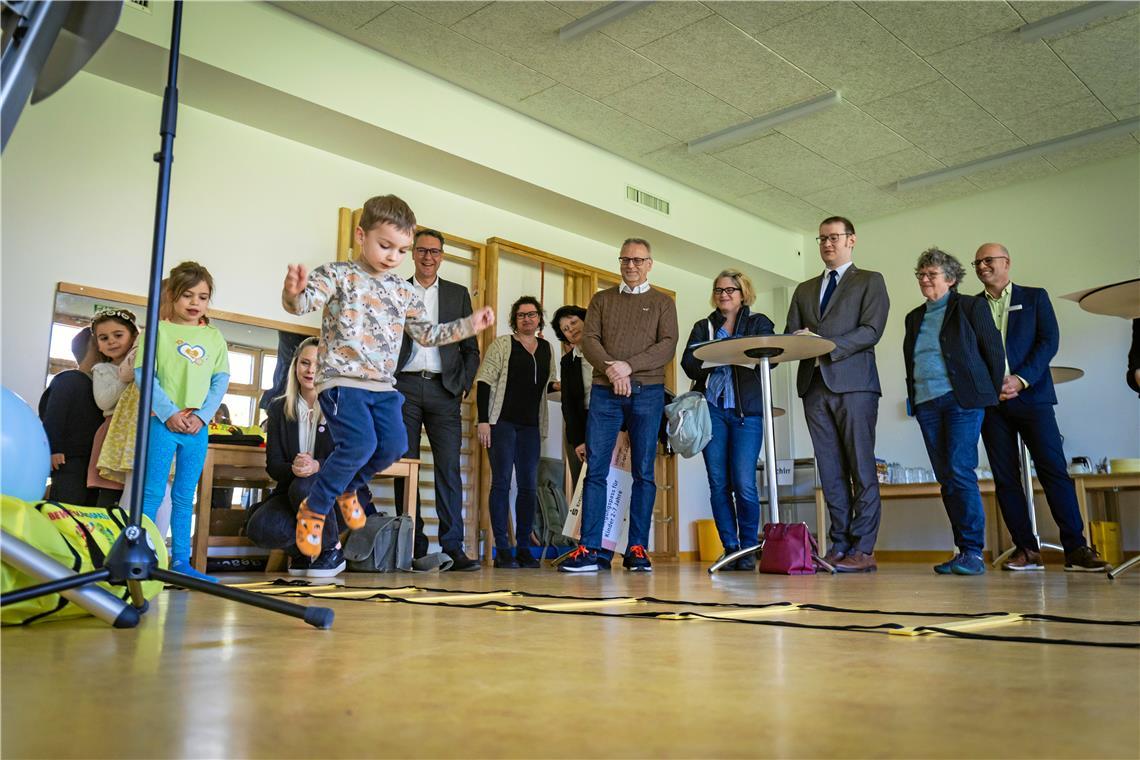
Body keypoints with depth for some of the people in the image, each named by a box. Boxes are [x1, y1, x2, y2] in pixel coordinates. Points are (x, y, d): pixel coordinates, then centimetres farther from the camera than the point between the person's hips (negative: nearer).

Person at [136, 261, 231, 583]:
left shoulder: (214, 336, 10)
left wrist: (202, 415, -7)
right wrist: (169, 413, -15)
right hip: (163, 422, -3)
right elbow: (143, 374, -6)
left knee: (185, 497, 9)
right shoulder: (158, 330, 1)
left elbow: (221, 380, 7)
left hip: (197, 426, 4)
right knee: (152, 493, -3)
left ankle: (181, 561, 15)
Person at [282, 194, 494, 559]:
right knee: (359, 444, -21)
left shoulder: (405, 292, 16)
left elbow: (427, 333, 24)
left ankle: (347, 488, 25)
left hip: (383, 385, 6)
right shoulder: (338, 274, -1)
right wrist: (294, 291, -42)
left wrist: (469, 325, 16)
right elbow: (303, 302, -17)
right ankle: (314, 508, 3)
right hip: (341, 379, -6)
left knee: (394, 445, -6)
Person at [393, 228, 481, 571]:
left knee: (449, 468, -7)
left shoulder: (458, 294, 14)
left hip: (443, 389, 0)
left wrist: (463, 385, 0)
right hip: (404, 388, 0)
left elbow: (471, 348, 12)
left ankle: (453, 548, -7)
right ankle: (413, 547, 5)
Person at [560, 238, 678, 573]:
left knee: (643, 472, -1)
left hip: (647, 391, -1)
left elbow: (668, 346, -1)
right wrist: (610, 368, -14)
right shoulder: (601, 300, 18)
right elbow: (589, 340, 5)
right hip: (605, 391, 1)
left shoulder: (663, 303, 13)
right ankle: (591, 549, -5)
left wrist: (629, 366, -14)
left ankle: (637, 549, 2)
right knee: (595, 469, -6)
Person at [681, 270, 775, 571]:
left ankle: (749, 548, 6)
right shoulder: (703, 326, 17)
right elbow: (689, 364, 2)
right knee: (718, 484, 1)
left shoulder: (759, 323, 12)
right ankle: (730, 548, 11)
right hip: (712, 409, 2)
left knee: (744, 483, -9)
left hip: (747, 411, -2)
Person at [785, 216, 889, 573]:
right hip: (814, 385, 5)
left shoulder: (870, 281, 9)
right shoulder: (805, 289, 24)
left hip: (853, 383, -4)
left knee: (861, 469, -6)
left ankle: (863, 550, -5)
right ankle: (839, 546, 6)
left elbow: (871, 330, -6)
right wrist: (799, 341, -9)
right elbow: (790, 334, 15)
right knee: (830, 472, 3)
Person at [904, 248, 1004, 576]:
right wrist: (913, 396, 10)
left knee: (959, 471, -14)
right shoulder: (915, 318, 19)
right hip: (927, 403, 6)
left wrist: (995, 393, 0)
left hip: (962, 399, -5)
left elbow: (993, 349, 2)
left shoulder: (970, 307, 3)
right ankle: (962, 551, 8)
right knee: (945, 478, 3)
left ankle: (973, 551, -8)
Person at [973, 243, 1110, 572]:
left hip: (1030, 395, -2)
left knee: (1054, 471, -9)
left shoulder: (1034, 297, 10)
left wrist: (1021, 379, -13)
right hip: (991, 401, 2)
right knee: (1005, 478, 0)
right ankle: (1026, 550, 5)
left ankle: (1076, 548, -6)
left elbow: (1049, 341, -1)